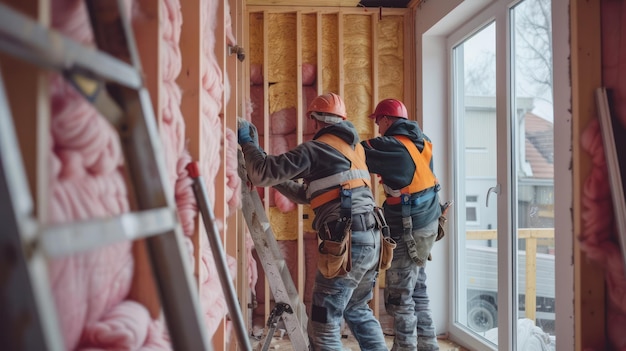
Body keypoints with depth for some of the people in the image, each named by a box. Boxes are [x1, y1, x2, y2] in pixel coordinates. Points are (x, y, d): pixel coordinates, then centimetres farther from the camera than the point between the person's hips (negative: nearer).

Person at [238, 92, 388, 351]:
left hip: (345, 245, -9)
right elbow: (306, 195, 27)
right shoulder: (352, 148, 20)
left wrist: (247, 142, 7)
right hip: (371, 241, 9)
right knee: (357, 310, 27)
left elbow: (263, 175, -8)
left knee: (324, 325, 1)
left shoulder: (315, 149, -5)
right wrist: (277, 179, 26)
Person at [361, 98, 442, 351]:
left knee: (399, 298, 0)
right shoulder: (421, 142, 6)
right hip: (426, 224, 9)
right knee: (417, 292, 18)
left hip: (408, 231, -9)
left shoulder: (393, 146, -18)